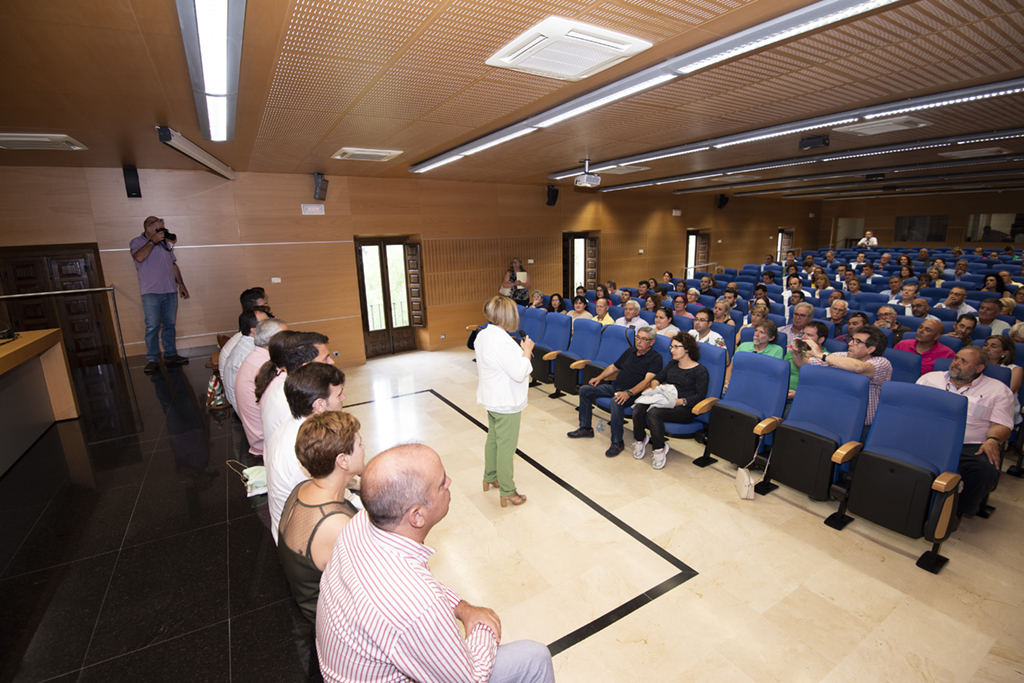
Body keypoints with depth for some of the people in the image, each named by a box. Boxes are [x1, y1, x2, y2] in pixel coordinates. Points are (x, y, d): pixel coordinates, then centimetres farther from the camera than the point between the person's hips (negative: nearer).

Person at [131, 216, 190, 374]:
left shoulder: (166, 243, 18)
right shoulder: (137, 242, 2)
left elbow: (174, 264, 21)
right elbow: (139, 257, -19)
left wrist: (181, 284, 16)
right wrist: (152, 241, -14)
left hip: (170, 290, 5)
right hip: (151, 292, -5)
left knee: (169, 324, 7)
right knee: (152, 326, -6)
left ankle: (170, 355, 13)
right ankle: (152, 360, -1)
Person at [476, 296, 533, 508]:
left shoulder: (483, 335, 2)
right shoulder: (502, 341, -28)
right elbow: (519, 373, -27)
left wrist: (519, 350, 8)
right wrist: (527, 351, -13)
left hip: (491, 399, 10)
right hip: (506, 402, -9)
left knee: (493, 438, 24)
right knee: (506, 446, 4)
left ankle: (490, 477, 42)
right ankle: (507, 491, 19)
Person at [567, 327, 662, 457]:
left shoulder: (655, 358, -7)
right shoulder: (630, 352, 16)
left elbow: (648, 380, -21)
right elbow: (614, 367, 26)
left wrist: (629, 393, -34)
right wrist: (599, 377, 10)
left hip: (633, 393, -8)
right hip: (615, 387, 8)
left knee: (616, 402, -39)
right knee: (585, 390, 0)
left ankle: (617, 443, -23)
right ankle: (585, 428, 9)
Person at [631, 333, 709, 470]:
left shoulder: (700, 371, 3)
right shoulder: (672, 365, 25)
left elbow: (700, 395, -6)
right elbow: (656, 379, 20)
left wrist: (681, 401, -19)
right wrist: (655, 387, -4)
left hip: (684, 408, -6)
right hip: (664, 401, 6)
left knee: (653, 413, -35)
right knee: (638, 409, -25)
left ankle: (659, 449, -18)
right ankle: (640, 440, -1)